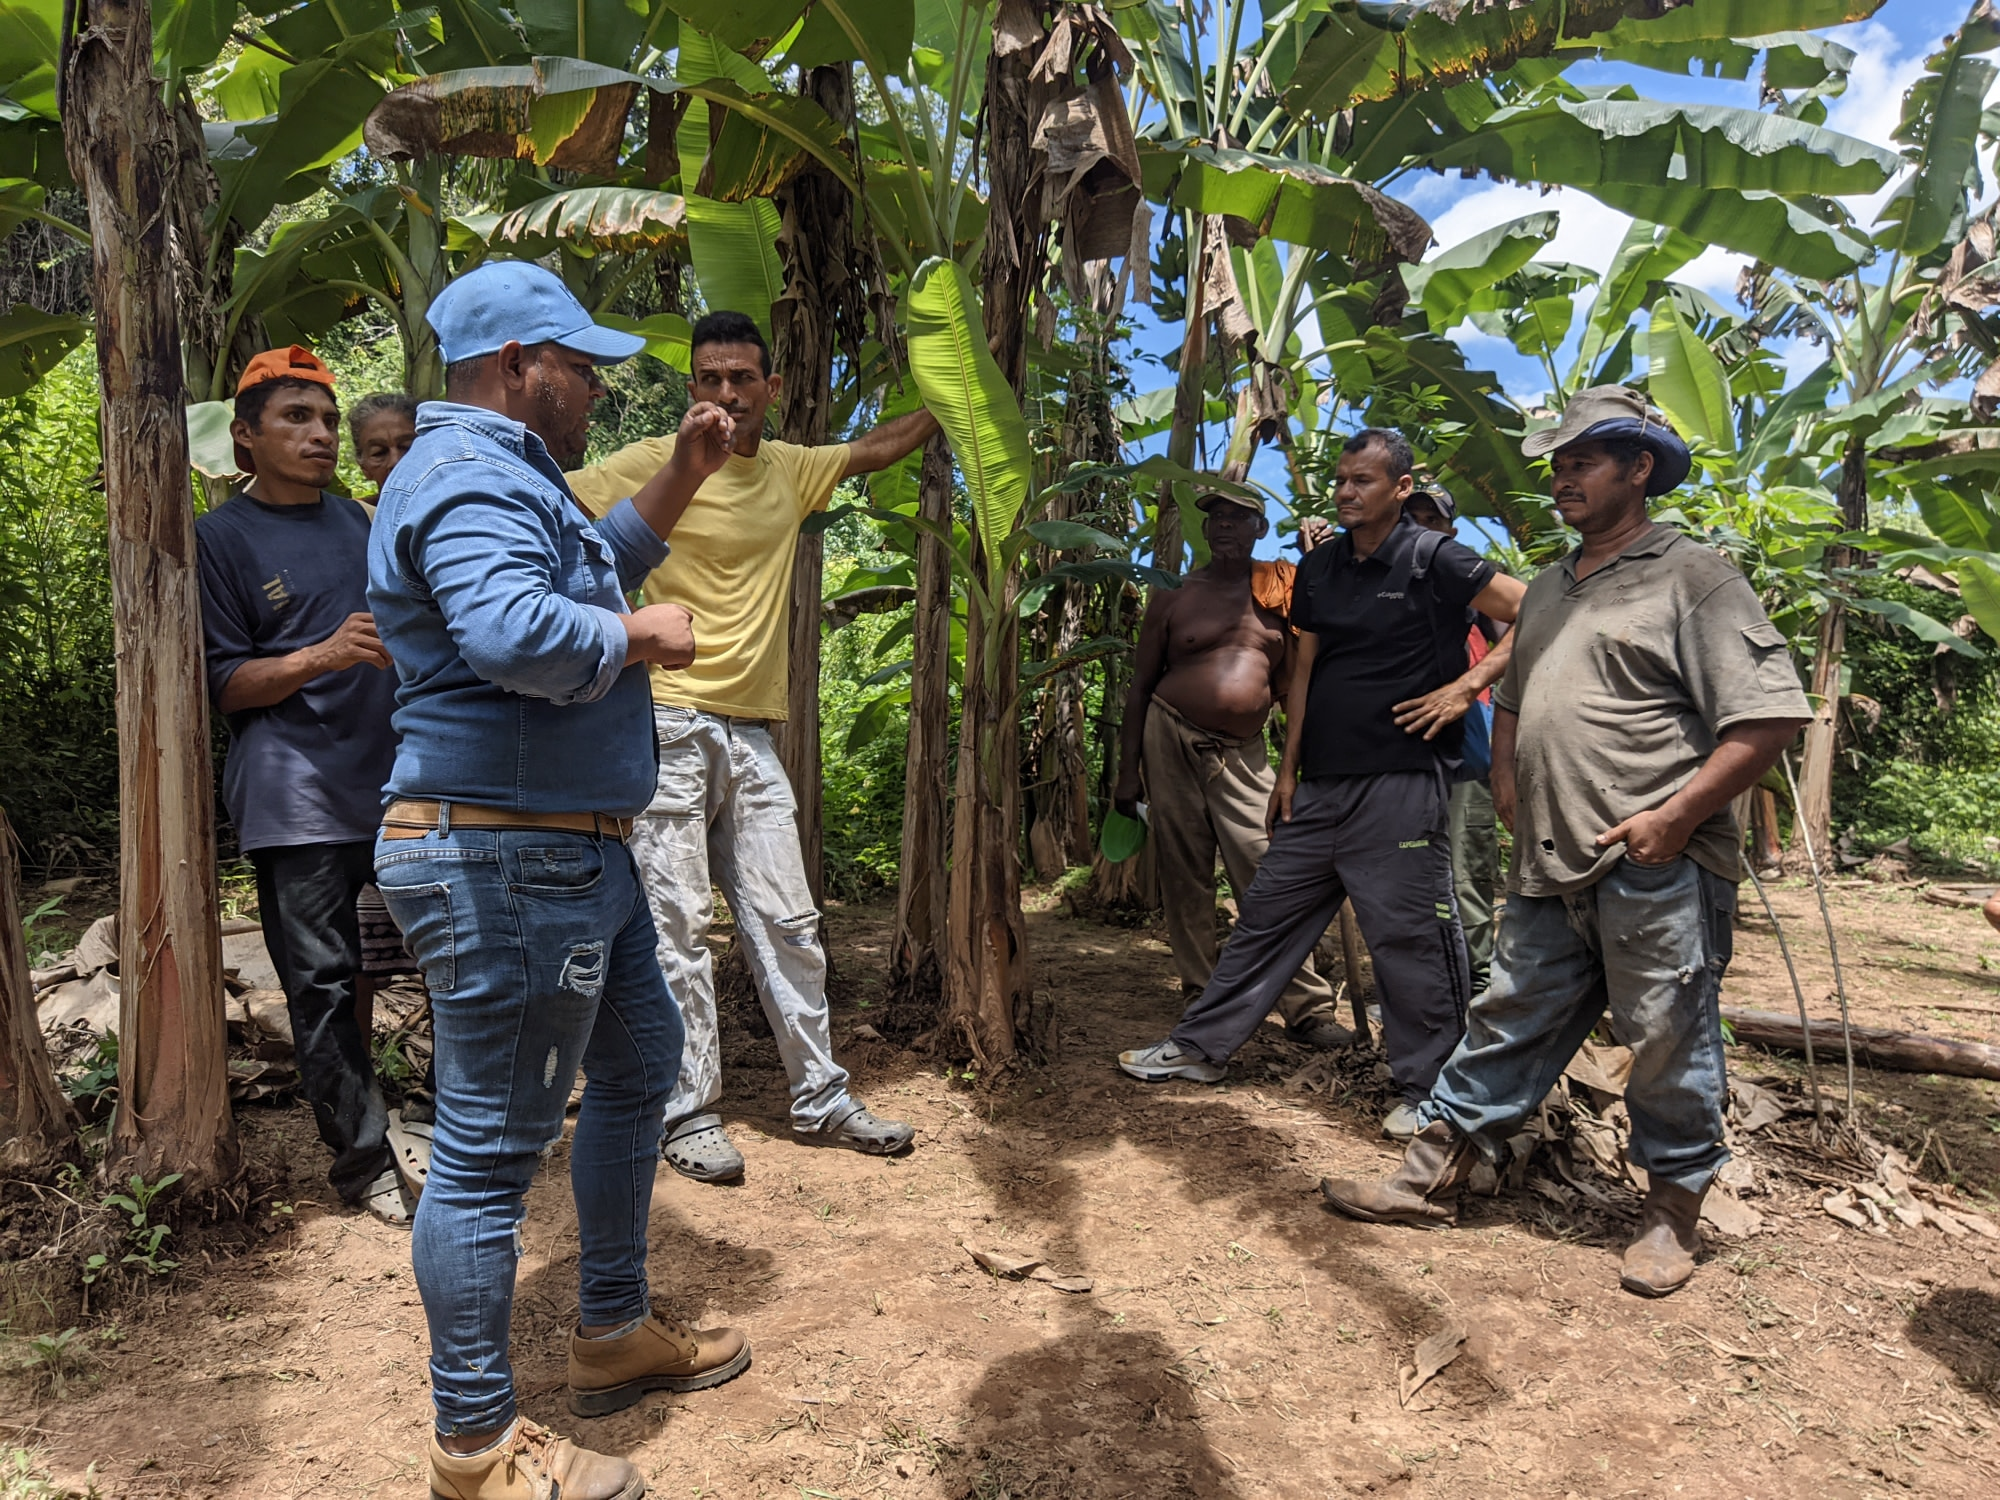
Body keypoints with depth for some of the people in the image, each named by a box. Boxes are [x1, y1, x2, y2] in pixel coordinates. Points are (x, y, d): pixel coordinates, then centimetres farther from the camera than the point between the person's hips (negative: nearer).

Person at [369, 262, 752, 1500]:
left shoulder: (510, 473, 18)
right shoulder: (470, 477, -17)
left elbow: (600, 563, 33)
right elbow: (514, 632, -35)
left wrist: (684, 478, 22)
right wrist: (641, 636, -18)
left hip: (577, 855, 12)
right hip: (506, 866, -12)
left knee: (639, 1067, 22)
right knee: (493, 1147, 0)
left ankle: (616, 1333, 38)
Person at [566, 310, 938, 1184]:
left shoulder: (791, 470, 13)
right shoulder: (658, 464, -5)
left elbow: (876, 449, 29)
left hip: (753, 731, 5)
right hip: (669, 724, -5)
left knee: (786, 921, 9)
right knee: (677, 926, -1)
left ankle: (820, 1100, 20)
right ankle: (689, 1117, 11)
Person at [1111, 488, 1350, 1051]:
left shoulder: (1280, 589, 8)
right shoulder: (1174, 596, 5)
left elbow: (1293, 678, 8)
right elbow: (1141, 686, 6)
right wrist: (1127, 772, 1)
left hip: (1244, 753, 0)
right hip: (1174, 741, 0)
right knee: (1184, 876, 4)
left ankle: (1308, 1007, -2)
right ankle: (1202, 997, 16)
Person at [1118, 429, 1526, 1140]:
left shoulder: (1433, 560, -7)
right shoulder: (1320, 567, 12)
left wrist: (1465, 686, -13)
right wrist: (1288, 769, 12)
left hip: (1400, 781, -6)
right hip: (1321, 782, 7)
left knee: (1409, 935, 0)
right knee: (1266, 914, 12)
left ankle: (1426, 1091, 16)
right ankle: (1202, 1047, 23)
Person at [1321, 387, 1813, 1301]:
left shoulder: (1691, 577, -6)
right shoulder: (1547, 590, 18)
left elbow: (1771, 714, -14)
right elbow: (1512, 697, 29)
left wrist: (1676, 815, -18)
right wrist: (1506, 779, 13)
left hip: (1658, 871, -7)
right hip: (1551, 866, 7)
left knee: (1669, 1046, 7)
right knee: (1509, 1025, 13)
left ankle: (1673, 1214, 26)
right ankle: (1431, 1179, 21)